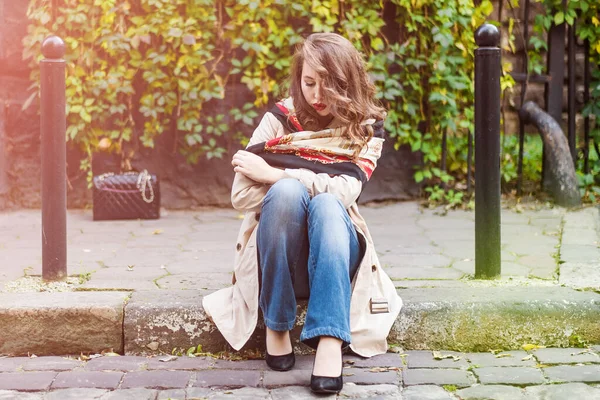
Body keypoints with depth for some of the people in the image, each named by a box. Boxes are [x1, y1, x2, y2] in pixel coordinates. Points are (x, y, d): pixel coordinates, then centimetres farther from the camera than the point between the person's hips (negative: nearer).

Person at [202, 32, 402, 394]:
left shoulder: (367, 128, 0)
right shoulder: (278, 121, -2)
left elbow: (345, 191, -18)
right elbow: (241, 196, -9)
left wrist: (275, 175, -18)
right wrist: (288, 185, -16)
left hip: (334, 254, 0)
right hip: (277, 255, 0)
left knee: (327, 204, -33)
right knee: (287, 191, -32)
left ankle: (330, 340, -45)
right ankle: (276, 325, -24)